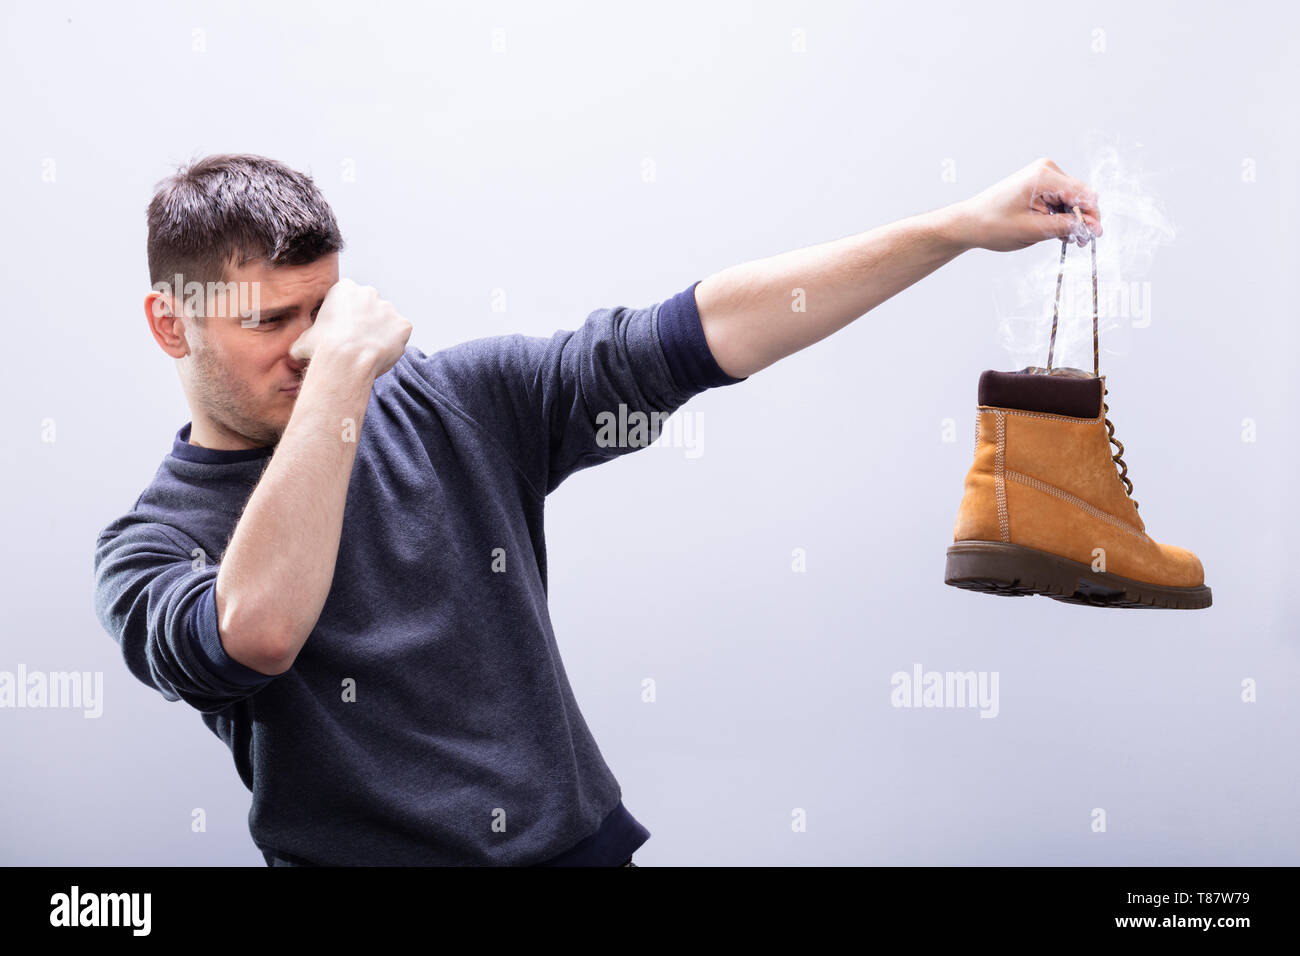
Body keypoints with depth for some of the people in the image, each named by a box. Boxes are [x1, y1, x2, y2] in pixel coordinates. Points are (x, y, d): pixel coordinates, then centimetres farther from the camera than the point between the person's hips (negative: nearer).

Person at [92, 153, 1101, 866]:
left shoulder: (452, 403, 6)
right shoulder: (150, 545, -2)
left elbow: (695, 334, 1)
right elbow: (258, 633, -26)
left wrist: (960, 228, -4)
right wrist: (341, 374, -21)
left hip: (591, 841, 2)